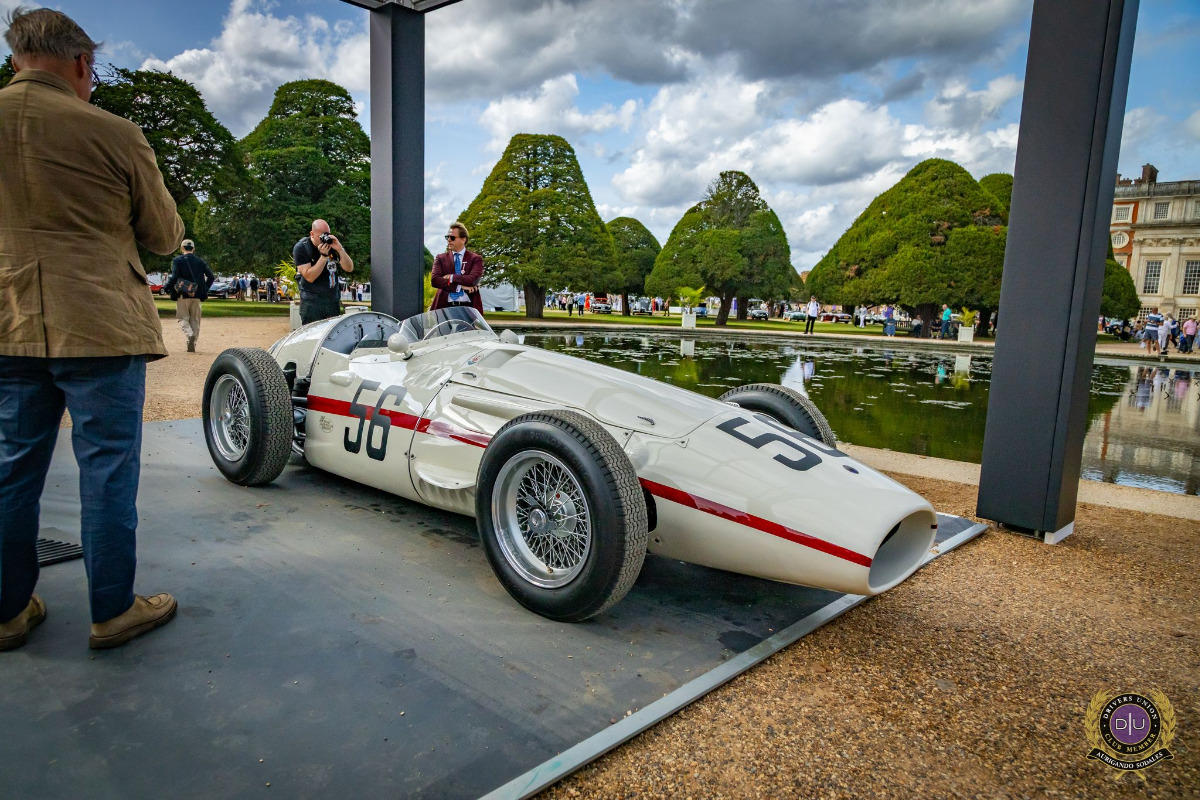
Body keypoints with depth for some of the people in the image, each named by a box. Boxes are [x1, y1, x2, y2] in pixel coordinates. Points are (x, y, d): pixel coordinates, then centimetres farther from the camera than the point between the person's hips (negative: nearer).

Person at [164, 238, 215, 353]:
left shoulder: (177, 260, -4)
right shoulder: (200, 261, 7)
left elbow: (174, 277, -14)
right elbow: (211, 276, 3)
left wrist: (167, 288, -1)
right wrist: (205, 289, 12)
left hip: (183, 295, -3)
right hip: (197, 295, 3)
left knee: (182, 318, 4)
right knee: (194, 319, 10)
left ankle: (190, 334, -24)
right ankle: (192, 343, 7)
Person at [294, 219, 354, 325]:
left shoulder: (332, 244, 3)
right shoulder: (301, 248, -6)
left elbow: (349, 268, -3)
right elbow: (309, 277, -16)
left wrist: (339, 249, -18)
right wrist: (324, 256, -22)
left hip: (333, 301, 4)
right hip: (312, 304, -4)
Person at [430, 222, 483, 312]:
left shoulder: (475, 259, 8)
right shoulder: (440, 258, 13)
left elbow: (473, 279, -9)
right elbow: (434, 280, -2)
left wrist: (451, 277, -5)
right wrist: (459, 287, -9)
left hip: (468, 307, -1)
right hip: (445, 306, 1)